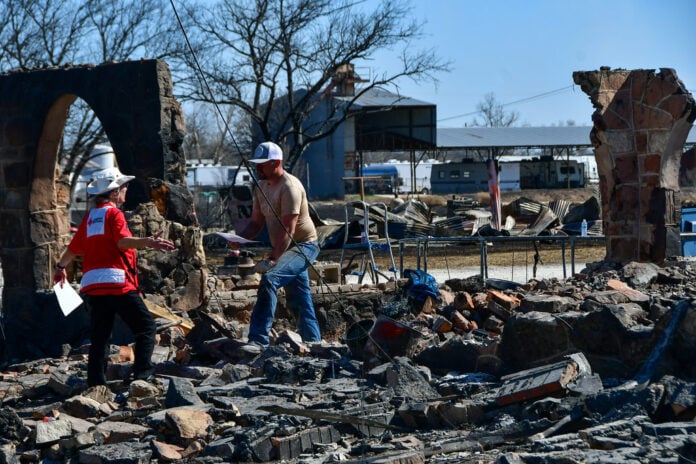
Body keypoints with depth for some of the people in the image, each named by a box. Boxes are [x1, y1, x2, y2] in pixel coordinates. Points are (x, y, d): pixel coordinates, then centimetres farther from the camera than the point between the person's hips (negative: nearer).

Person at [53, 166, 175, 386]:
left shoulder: (90, 217, 20)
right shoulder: (113, 213, -1)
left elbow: (74, 247, 32)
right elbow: (123, 241, -19)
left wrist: (61, 267, 49)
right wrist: (147, 242, -34)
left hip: (91, 285, 8)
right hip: (116, 282, -7)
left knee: (100, 337, 10)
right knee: (146, 327, -3)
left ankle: (96, 383, 5)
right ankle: (143, 373, -16)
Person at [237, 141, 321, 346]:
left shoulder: (289, 187, -20)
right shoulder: (261, 186, 8)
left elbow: (288, 230, -25)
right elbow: (256, 222, 12)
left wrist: (273, 259, -32)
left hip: (303, 245, -10)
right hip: (285, 249, 10)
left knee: (269, 280, -28)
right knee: (298, 301, 15)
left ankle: (259, 340, -33)